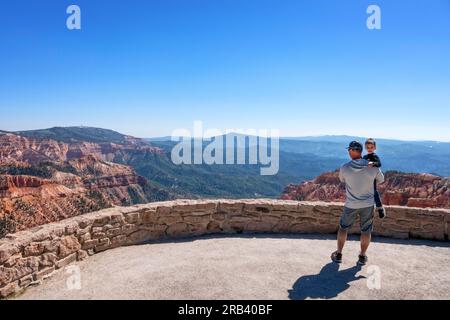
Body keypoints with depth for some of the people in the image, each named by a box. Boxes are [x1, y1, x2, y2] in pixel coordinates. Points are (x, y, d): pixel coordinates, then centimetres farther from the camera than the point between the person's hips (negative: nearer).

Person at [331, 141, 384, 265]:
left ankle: (338, 254, 26)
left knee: (343, 228, 18)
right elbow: (381, 180, 7)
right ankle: (362, 257, 27)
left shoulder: (344, 168, -16)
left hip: (351, 205, -1)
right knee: (366, 231, 17)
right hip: (368, 204, 1)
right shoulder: (373, 167, -13)